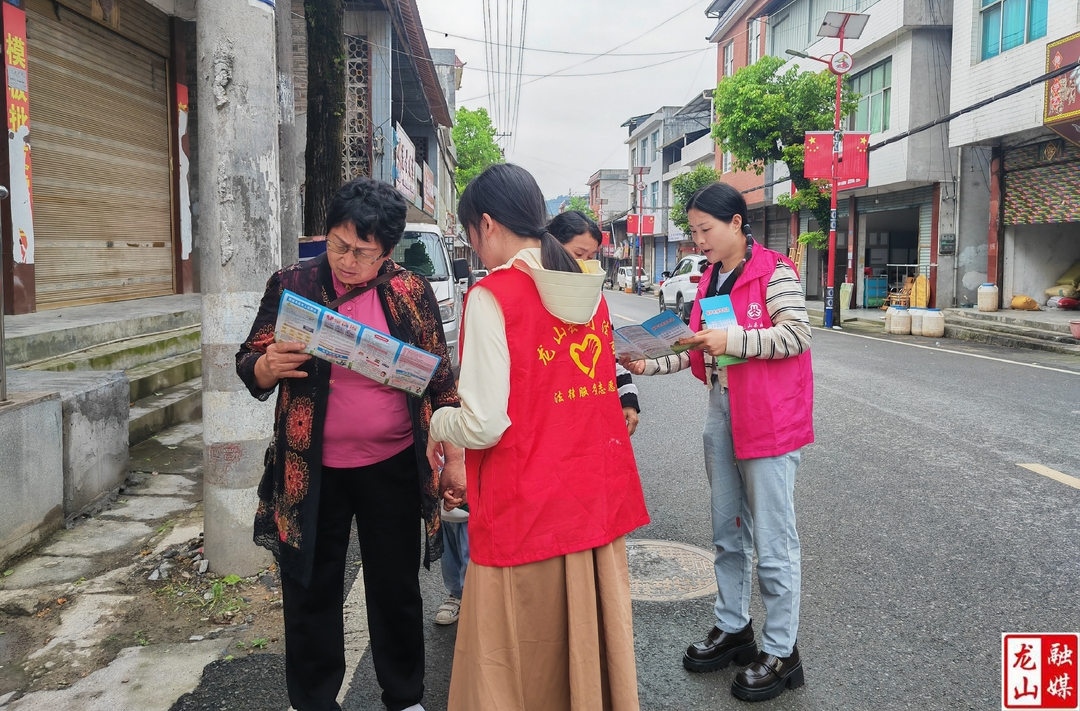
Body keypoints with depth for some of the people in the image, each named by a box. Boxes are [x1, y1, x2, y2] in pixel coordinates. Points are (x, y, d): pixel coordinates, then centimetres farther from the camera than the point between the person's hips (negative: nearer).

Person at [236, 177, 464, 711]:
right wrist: (269, 366, -21)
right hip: (312, 472, 1)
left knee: (396, 588, 12)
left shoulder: (411, 293, -3)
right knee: (311, 591, 12)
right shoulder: (292, 285, -2)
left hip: (392, 469, 0)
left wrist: (455, 457, 0)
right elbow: (249, 369, 2)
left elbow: (440, 381, 3)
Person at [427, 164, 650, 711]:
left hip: (526, 514, -7)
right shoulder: (589, 292, 7)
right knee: (590, 642, 20)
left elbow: (484, 424, -19)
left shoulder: (491, 296, -14)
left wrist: (439, 422, 5)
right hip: (598, 501, 7)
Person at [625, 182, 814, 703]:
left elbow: (796, 335, -19)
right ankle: (732, 627, 33)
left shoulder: (774, 273, -11)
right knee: (727, 531, 17)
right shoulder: (711, 279, 12)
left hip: (769, 418, -8)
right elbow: (700, 348, 12)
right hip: (720, 411, 8)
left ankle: (780, 651, 15)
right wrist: (650, 365, 0)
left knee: (771, 539, 1)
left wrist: (733, 340, -25)